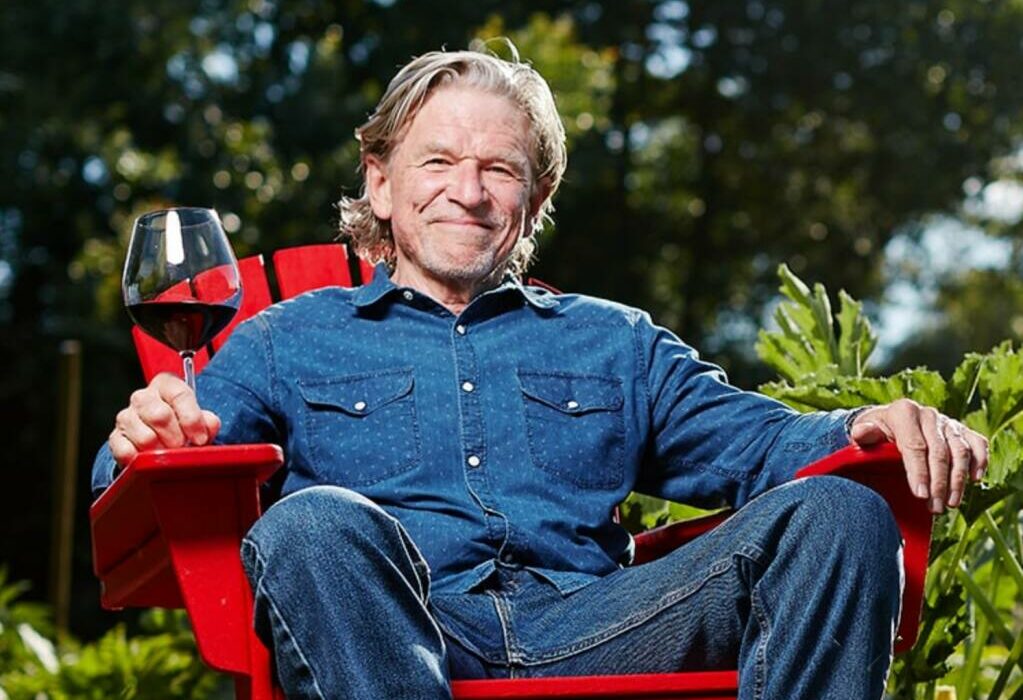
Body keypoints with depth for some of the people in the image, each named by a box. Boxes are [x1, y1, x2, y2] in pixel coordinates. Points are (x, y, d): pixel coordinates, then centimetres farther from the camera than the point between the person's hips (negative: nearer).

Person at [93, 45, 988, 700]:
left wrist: (864, 429, -5)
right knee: (311, 524, -36)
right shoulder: (288, 342, 23)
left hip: (590, 627, 2)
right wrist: (147, 442, -15)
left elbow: (752, 440, 18)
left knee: (839, 514, -21)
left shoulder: (613, 342, 30)